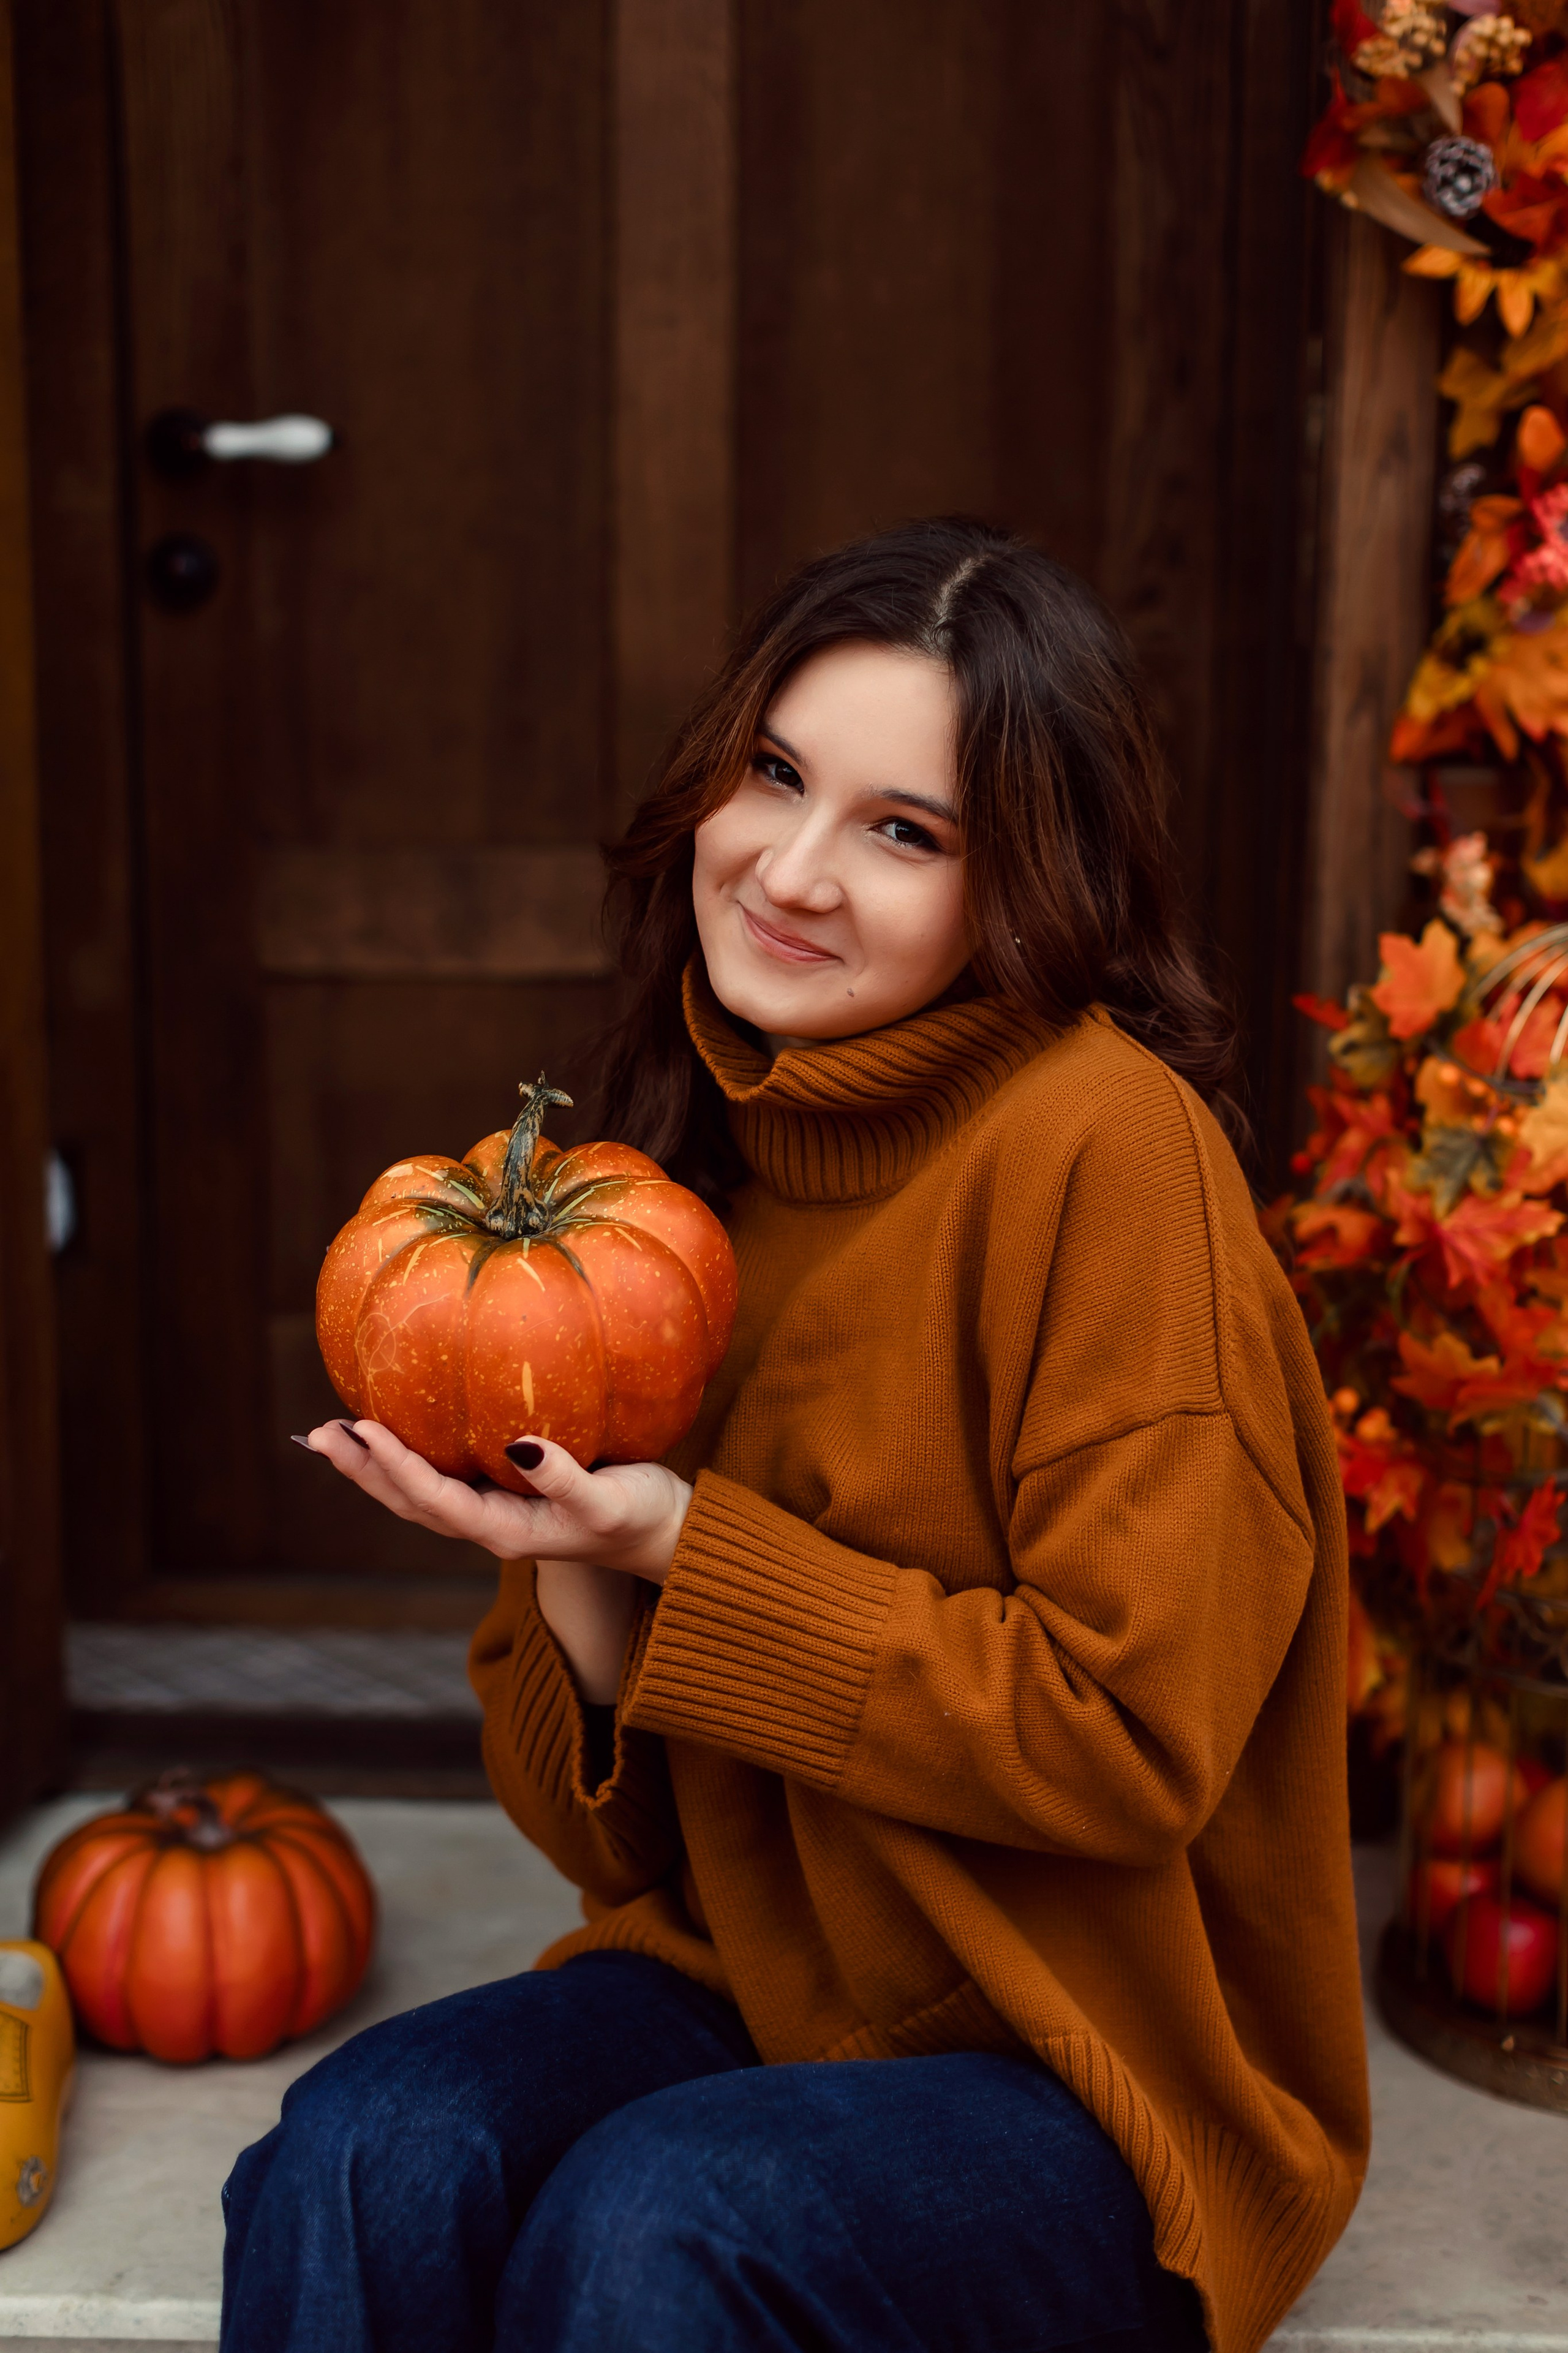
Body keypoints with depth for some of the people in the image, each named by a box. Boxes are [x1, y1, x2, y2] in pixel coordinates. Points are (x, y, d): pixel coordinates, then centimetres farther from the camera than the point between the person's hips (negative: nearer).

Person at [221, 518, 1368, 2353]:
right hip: (738, 1980, 5)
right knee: (358, 2159, -21)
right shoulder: (697, 1158, 2)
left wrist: (685, 1549, -22)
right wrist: (570, 1542, -18)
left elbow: (1130, 1733, -18)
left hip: (1102, 2076, -4)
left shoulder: (1106, 1146, -18)